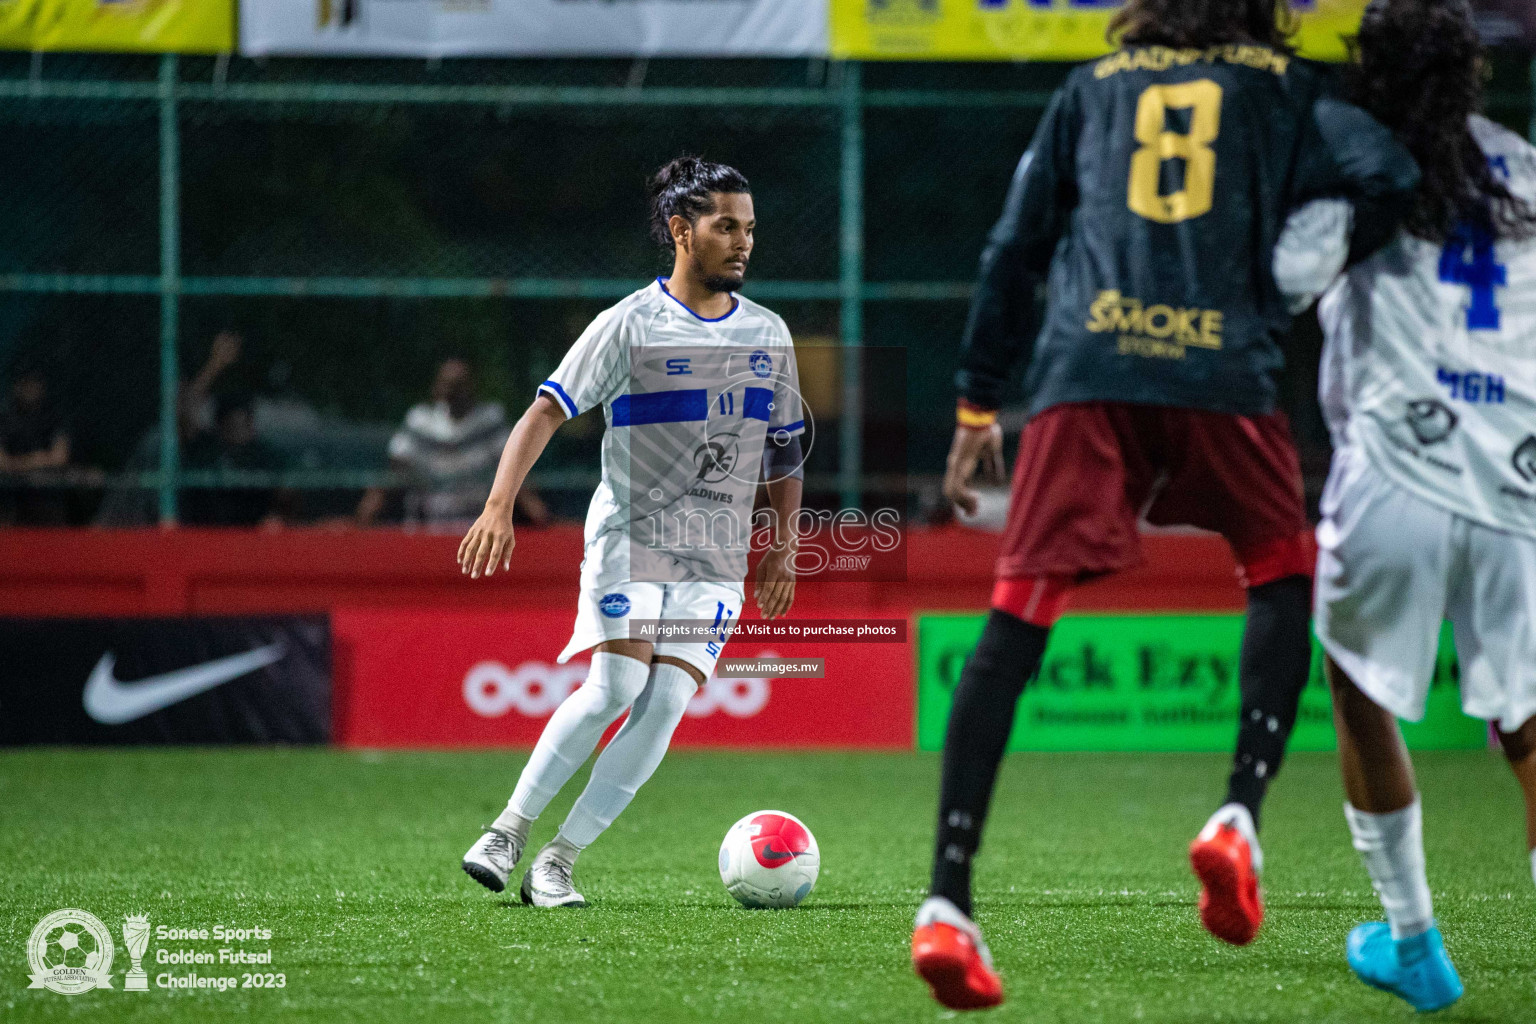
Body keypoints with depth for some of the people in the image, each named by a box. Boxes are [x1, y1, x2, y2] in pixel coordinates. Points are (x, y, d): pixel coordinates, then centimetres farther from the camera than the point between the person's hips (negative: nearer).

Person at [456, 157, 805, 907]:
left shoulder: (768, 334, 10)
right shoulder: (631, 325, -5)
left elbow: (785, 451, 20)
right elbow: (547, 410, -12)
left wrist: (783, 549, 11)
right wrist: (499, 507, -25)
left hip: (717, 556, 4)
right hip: (630, 533, -4)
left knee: (668, 700, -12)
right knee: (619, 682, -20)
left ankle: (557, 863, -6)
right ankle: (508, 831, -6)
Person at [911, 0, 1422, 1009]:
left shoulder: (1093, 87, 24)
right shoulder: (1288, 90, 18)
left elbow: (1013, 251, 22)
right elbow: (1391, 176, 1)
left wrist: (977, 405, 26)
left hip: (1084, 369, 2)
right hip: (1224, 370, -1)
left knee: (1017, 619, -4)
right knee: (1282, 575, 21)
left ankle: (948, 902, -15)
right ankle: (1240, 818, 1)